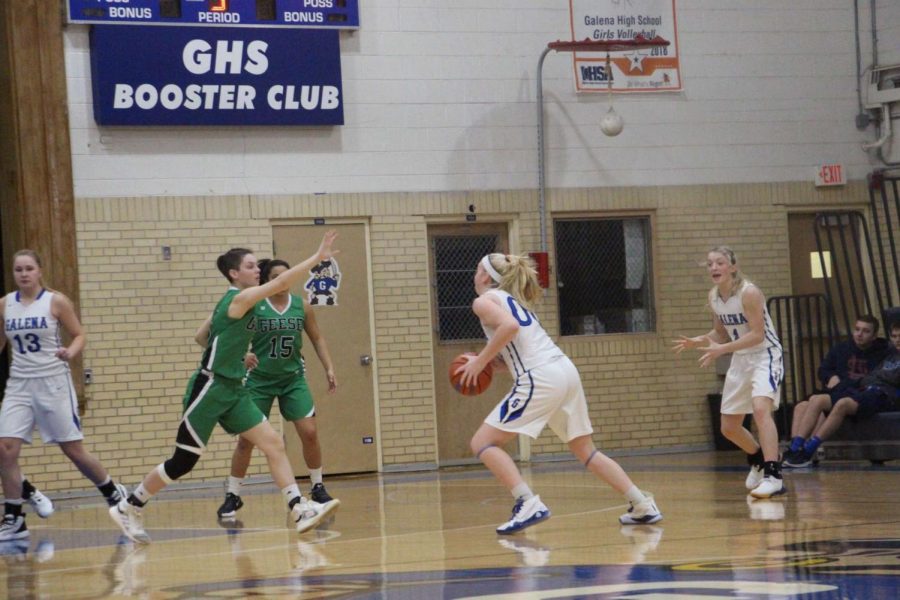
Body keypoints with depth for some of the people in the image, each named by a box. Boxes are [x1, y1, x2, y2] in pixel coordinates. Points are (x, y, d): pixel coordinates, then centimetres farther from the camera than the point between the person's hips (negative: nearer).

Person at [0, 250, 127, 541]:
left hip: (53, 383, -3)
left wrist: (70, 352, -20)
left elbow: (80, 335, 0)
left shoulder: (56, 302, -5)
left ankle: (114, 493, 28)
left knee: (73, 449, 3)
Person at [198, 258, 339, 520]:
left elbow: (317, 338, 11)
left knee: (309, 432, -6)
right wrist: (239, 355, -21)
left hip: (293, 378, 2)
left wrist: (329, 368, 3)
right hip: (259, 379, -2)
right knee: (246, 438, -3)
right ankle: (233, 496, 9)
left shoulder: (302, 306, -1)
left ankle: (318, 488, 12)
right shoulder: (253, 306, -10)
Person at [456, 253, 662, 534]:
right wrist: (487, 363, 18)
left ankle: (528, 504, -18)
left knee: (482, 443, -3)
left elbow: (509, 326, -18)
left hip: (540, 379, -8)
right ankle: (642, 505, 13)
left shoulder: (484, 301, 3)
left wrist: (481, 360, -10)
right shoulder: (513, 300, 28)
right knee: (585, 450, 18)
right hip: (566, 371, 8)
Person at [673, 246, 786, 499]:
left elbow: (758, 334, -24)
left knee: (760, 409, -32)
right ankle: (759, 460, 42)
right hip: (740, 360, 8)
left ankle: (774, 477, -36)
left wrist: (722, 350, -30)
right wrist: (698, 341, -5)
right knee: (728, 427, 12)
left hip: (764, 356, -8)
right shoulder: (714, 297, 2)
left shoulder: (748, 293, -20)